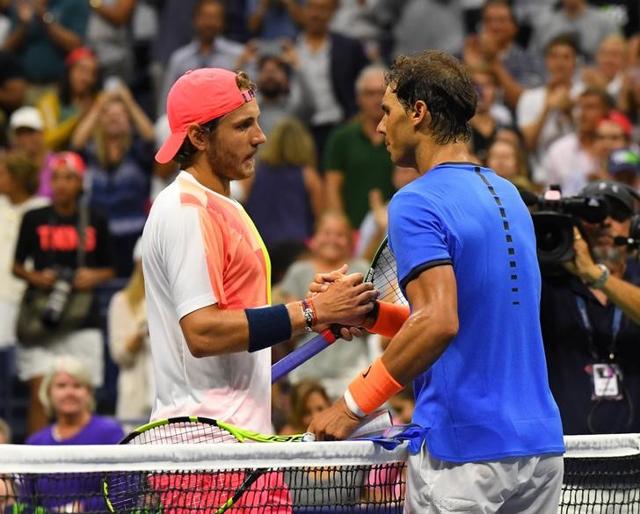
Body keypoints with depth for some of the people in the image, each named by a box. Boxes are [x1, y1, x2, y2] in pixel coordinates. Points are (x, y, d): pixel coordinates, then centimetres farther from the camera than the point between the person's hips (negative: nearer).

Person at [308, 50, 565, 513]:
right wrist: (366, 311, 15)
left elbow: (439, 322, -24)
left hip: (464, 452, -8)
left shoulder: (417, 203, -11)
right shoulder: (508, 195, 15)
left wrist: (354, 405, -18)